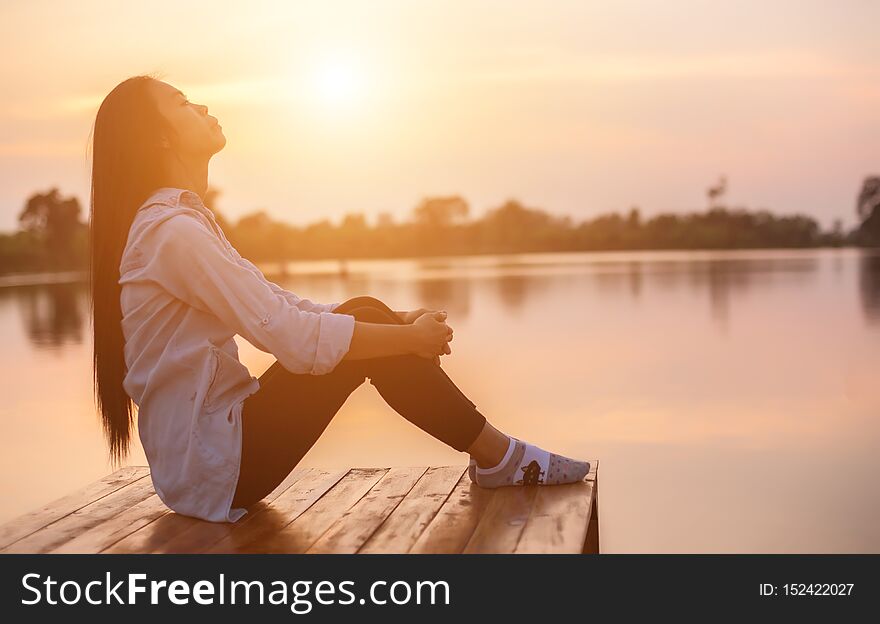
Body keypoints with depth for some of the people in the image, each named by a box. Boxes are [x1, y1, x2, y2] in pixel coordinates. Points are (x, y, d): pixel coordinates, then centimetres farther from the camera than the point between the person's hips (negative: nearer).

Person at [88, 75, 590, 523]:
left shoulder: (186, 222, 14)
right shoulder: (172, 231, -19)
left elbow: (280, 304, 14)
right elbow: (293, 337, -24)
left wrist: (397, 320, 4)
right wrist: (412, 337, -12)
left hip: (204, 445, 9)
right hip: (211, 465, -9)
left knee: (365, 314, 3)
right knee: (365, 336, -13)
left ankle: (494, 456, 4)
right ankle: (499, 457, 1)